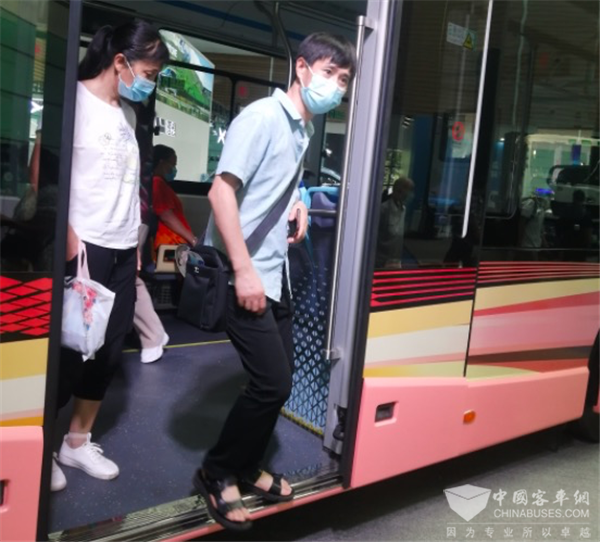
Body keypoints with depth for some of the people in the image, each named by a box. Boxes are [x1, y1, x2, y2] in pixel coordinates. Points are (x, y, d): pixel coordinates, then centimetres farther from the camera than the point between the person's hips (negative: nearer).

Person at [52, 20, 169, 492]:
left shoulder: (127, 113, 15)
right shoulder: (75, 101, -8)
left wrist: (135, 239, 14)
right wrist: (67, 236, -17)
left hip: (123, 248, 7)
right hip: (83, 247, -7)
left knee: (109, 349, 9)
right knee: (71, 348, 0)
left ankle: (78, 441, 25)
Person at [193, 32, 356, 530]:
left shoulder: (306, 130, 13)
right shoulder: (263, 117, -13)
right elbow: (221, 191, -20)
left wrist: (298, 204, 7)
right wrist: (244, 270, -24)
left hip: (276, 273, 9)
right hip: (243, 274, -9)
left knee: (277, 381, 13)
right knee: (273, 383, -8)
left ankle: (246, 468, 32)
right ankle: (216, 472, 13)